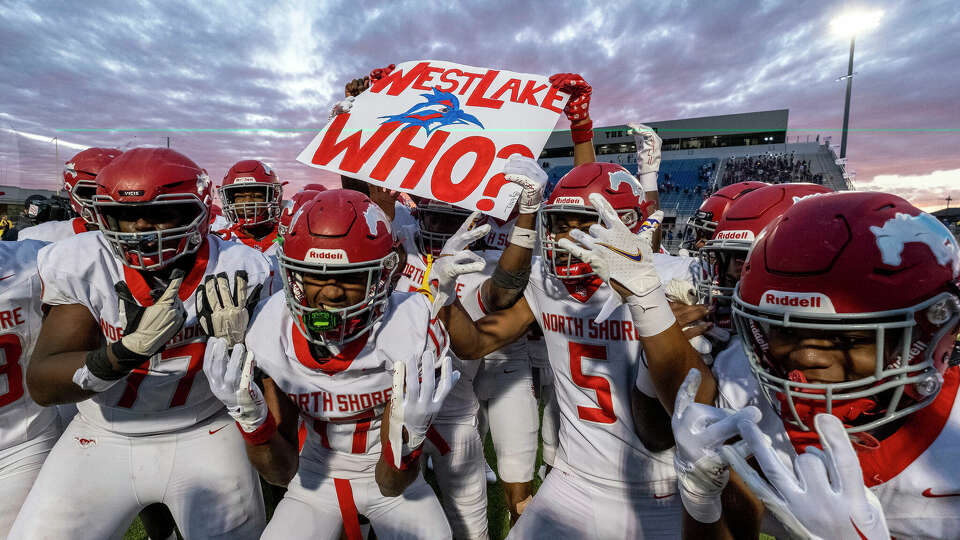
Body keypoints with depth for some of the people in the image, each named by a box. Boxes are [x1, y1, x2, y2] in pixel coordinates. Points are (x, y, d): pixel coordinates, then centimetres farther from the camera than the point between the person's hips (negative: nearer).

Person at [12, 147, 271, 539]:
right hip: (103, 438, 2)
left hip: (202, 435, -1)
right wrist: (127, 349, -35)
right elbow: (41, 385, -17)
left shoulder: (235, 272, -17)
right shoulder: (79, 265, -13)